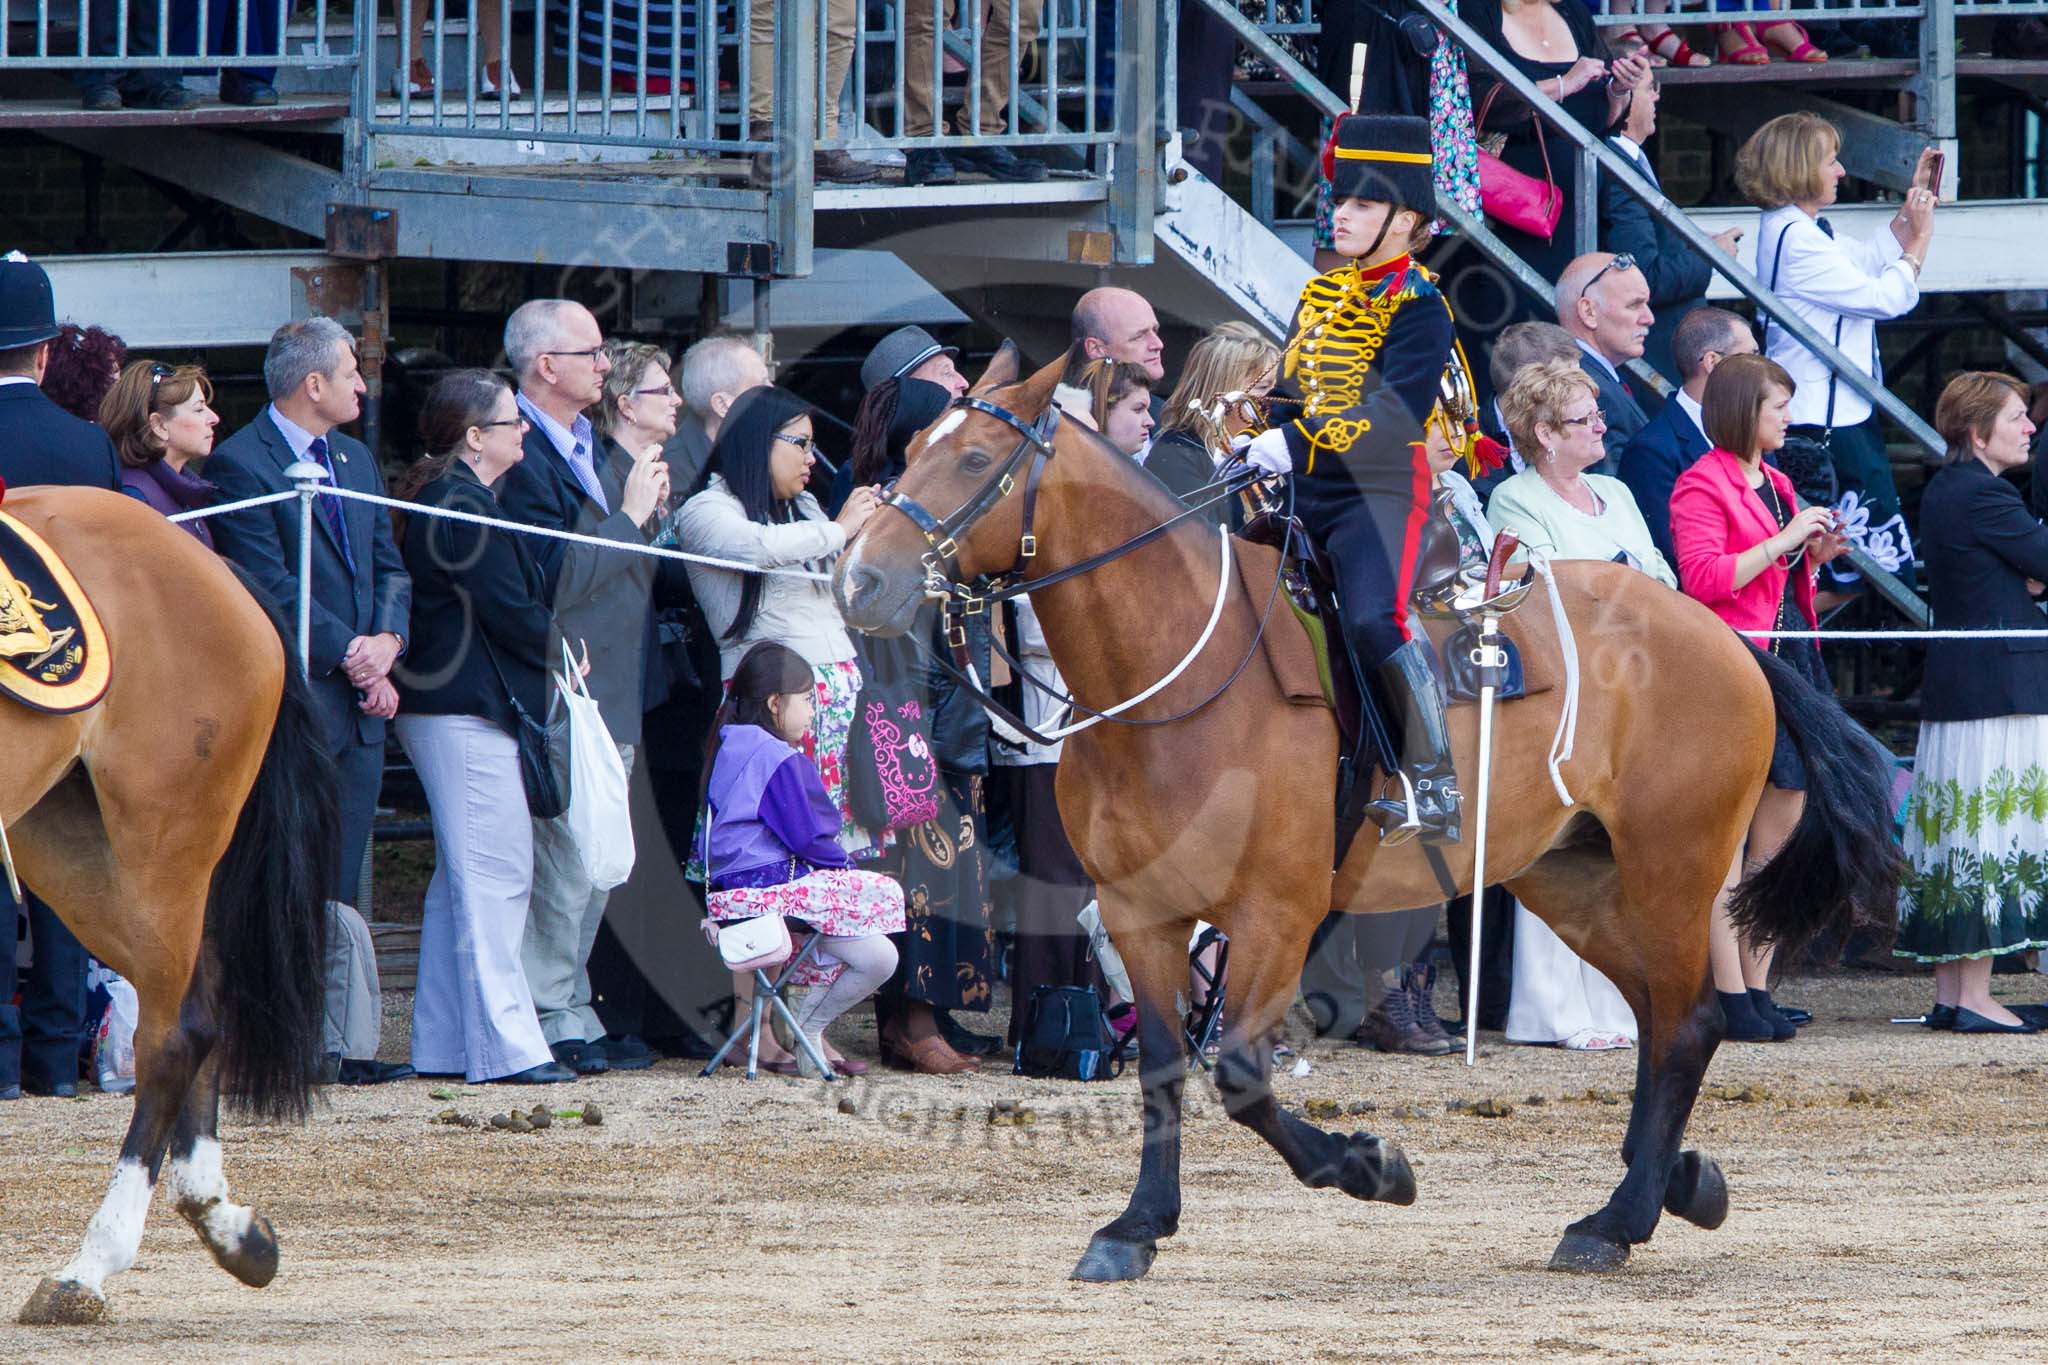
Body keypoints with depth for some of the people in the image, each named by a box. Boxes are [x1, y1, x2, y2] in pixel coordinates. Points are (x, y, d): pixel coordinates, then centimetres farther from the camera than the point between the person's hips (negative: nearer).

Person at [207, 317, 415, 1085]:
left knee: (337, 887, 7)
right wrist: (351, 657, -14)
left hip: (359, 704, 8)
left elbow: (388, 567, 17)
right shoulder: (241, 465, -8)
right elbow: (271, 585, -14)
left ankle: (339, 1044, 7)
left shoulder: (356, 461, 19)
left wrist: (388, 640, -3)